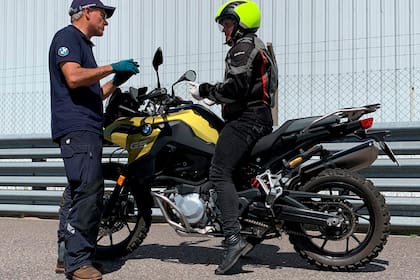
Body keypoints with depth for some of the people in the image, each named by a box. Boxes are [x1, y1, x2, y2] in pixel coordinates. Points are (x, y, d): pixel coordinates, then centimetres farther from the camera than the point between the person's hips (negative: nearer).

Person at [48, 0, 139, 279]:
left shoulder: (83, 44, 28)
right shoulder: (67, 37, -1)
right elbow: (73, 78, -19)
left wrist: (117, 81, 15)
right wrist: (112, 67, -11)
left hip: (87, 128, 10)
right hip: (76, 127, -10)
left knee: (78, 192, 9)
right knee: (88, 189, -17)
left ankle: (67, 256, 15)